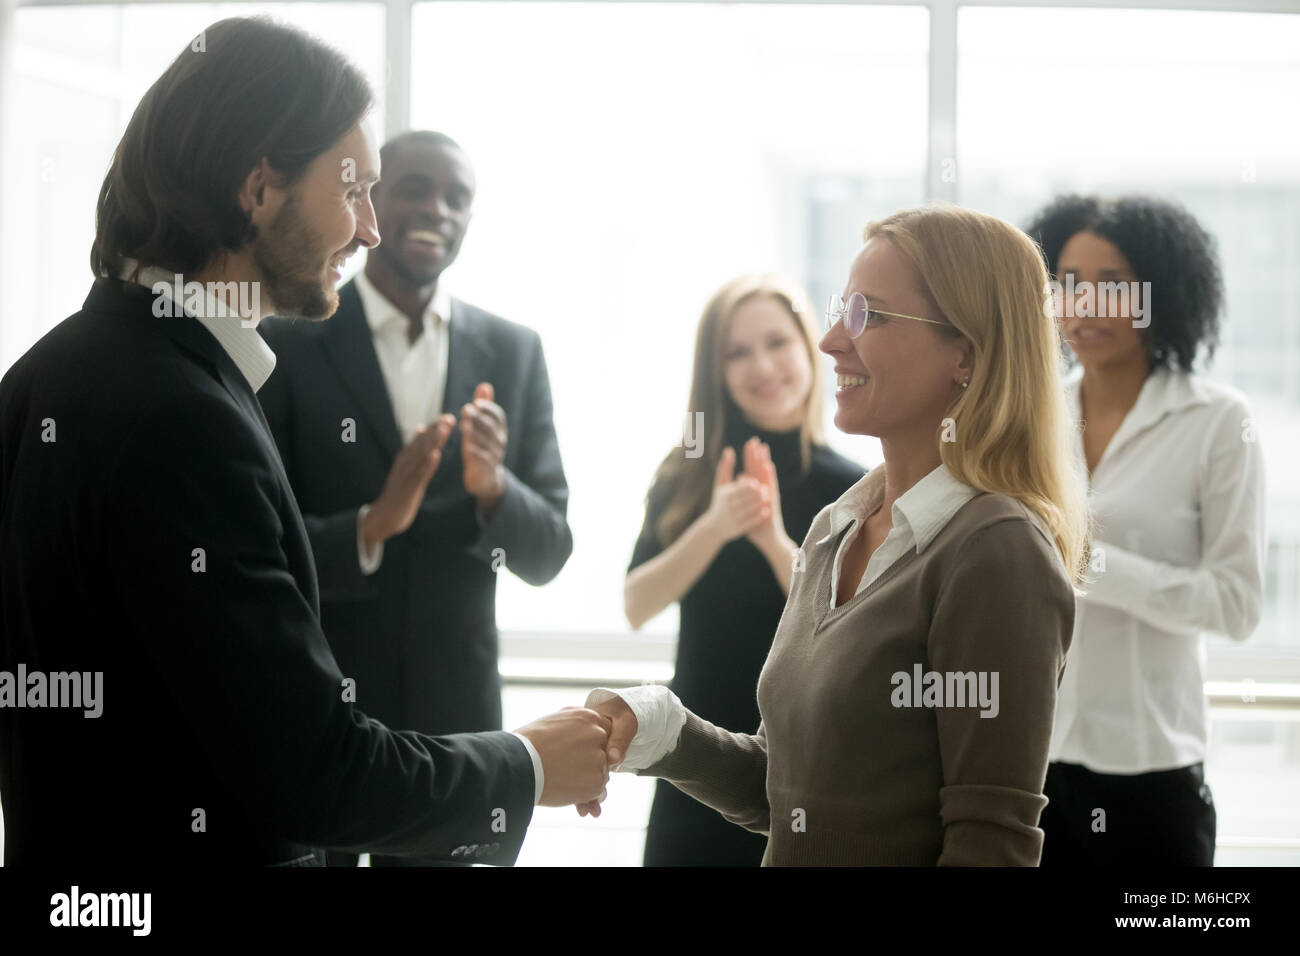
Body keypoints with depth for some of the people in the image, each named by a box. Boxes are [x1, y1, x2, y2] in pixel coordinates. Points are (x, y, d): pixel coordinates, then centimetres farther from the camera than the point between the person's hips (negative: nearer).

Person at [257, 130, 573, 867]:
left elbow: (547, 555, 3)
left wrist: (492, 485, -18)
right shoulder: (285, 345, -6)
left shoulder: (514, 353, 4)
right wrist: (371, 526, -27)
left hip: (456, 718, 3)